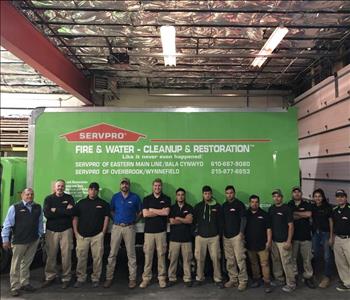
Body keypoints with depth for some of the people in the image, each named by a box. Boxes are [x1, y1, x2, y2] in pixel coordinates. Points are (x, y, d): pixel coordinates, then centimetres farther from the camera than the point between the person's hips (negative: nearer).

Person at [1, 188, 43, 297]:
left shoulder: (38, 208, 2)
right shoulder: (14, 208, -8)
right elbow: (7, 224, -7)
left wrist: (39, 235, 9)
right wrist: (5, 240, -7)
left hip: (34, 241, 4)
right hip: (19, 241, -4)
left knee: (26, 263, 18)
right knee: (16, 265, 7)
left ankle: (24, 283, 32)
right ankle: (15, 287, 19)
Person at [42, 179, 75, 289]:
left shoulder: (69, 198, 4)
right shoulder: (49, 198, 5)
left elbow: (72, 212, -12)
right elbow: (46, 214, -11)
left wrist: (55, 210, -12)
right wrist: (64, 211, -14)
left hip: (66, 230, -1)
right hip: (51, 230, 1)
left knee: (66, 255, 0)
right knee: (51, 255, 5)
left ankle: (66, 278, 13)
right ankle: (50, 277, 23)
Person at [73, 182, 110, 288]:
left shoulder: (103, 203, 5)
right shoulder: (81, 203, 9)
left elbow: (106, 218, 2)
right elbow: (75, 218, 10)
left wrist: (103, 233, -4)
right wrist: (76, 232, 1)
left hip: (97, 235, -1)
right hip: (82, 235, 1)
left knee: (97, 258, 1)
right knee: (81, 257, 4)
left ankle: (96, 278, 15)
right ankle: (80, 278, 18)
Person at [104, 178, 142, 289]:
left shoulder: (135, 197, 2)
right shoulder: (115, 197, 7)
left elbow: (140, 212, 8)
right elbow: (111, 211, 15)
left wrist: (134, 221, 0)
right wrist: (116, 219, 3)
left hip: (130, 228, -1)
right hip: (116, 227, 2)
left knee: (131, 254, 3)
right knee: (112, 254, 4)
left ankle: (132, 279, 12)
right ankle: (109, 278, 15)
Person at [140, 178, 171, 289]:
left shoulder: (166, 199, 5)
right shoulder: (146, 199, 6)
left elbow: (166, 212, -10)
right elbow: (145, 214, -7)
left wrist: (152, 210, -5)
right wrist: (160, 212, -7)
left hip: (161, 231, 0)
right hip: (148, 231, 0)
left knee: (161, 255, 4)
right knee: (148, 255, 3)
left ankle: (162, 278, 16)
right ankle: (146, 278, 14)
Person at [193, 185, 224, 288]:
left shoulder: (217, 206, 3)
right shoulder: (198, 206, 4)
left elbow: (220, 221, 6)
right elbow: (193, 220, 9)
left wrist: (219, 234, 2)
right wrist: (195, 231, 2)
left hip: (214, 237, -1)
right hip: (200, 236, 1)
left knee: (216, 258, -1)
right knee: (200, 258, 6)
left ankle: (218, 279, 11)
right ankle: (199, 278, 20)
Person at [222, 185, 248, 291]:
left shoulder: (239, 204, -4)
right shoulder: (224, 205, 13)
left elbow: (243, 219, -6)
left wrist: (241, 233, -12)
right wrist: (222, 233, 12)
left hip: (237, 235, -5)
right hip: (226, 236, 5)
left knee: (240, 259, -6)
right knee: (229, 260, 9)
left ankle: (243, 281, 4)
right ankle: (233, 279, 20)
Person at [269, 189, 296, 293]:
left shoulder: (286, 208, -9)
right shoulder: (271, 209, 8)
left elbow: (291, 226, -10)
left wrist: (288, 241, -14)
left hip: (283, 241, -6)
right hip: (273, 240, 6)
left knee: (286, 263, -2)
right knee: (275, 261, 13)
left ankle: (291, 284, 10)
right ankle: (279, 279, 28)